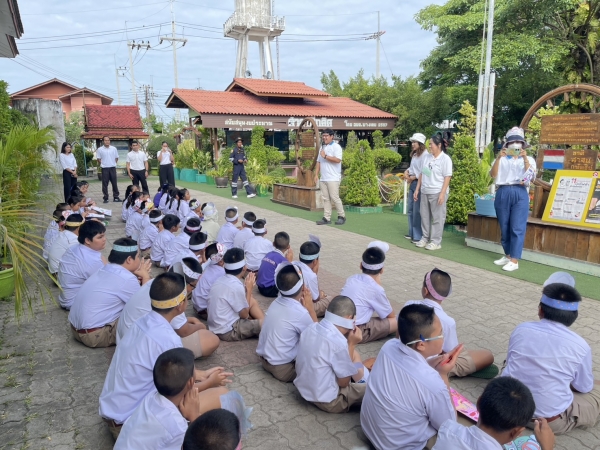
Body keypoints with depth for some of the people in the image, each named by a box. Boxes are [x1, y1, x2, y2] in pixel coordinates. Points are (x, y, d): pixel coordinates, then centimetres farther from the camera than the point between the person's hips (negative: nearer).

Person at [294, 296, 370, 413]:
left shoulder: (311, 328, -7)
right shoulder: (338, 343, -29)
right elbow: (344, 382, -14)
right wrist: (351, 344, -13)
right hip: (327, 400, -8)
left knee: (353, 355, 18)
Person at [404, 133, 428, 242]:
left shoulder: (425, 154, -13)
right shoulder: (414, 154, 16)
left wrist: (412, 178, -11)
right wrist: (407, 172, 1)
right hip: (412, 184, 10)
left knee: (417, 211, -7)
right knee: (410, 210, 14)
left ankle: (418, 236, 0)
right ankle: (412, 233, 26)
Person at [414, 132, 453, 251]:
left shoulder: (445, 159, -7)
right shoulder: (426, 156, 10)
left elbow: (447, 177, -10)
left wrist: (442, 193, -17)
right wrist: (417, 189, 11)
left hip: (437, 193, -6)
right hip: (425, 192, 6)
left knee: (437, 218, 1)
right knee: (424, 216, 11)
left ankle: (436, 242, 9)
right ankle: (425, 238, 23)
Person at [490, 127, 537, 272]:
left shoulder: (529, 159, 12)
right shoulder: (502, 159, 12)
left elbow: (532, 177, -4)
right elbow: (493, 175, -4)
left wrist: (525, 159, -12)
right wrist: (498, 158, -14)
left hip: (520, 194, -2)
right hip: (502, 193, 2)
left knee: (517, 228, -7)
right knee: (504, 227, 8)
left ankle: (514, 260, -5)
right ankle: (507, 255, 21)